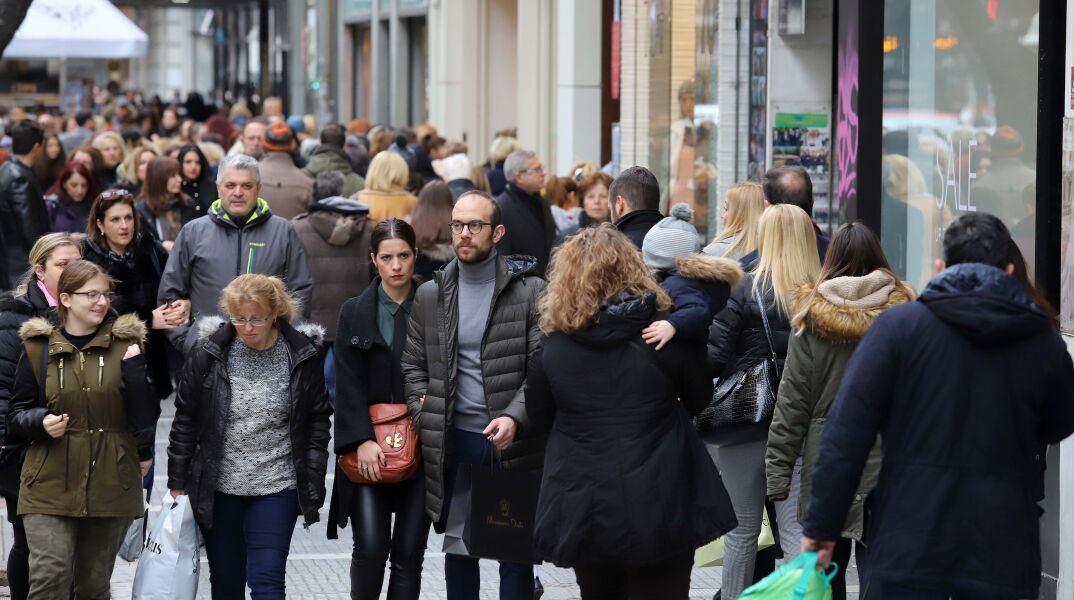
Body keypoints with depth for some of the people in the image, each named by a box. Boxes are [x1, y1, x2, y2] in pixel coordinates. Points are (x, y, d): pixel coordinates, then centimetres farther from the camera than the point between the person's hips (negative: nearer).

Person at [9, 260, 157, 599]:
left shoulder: (126, 344, 4)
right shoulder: (38, 347, 3)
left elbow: (147, 414, -1)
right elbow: (16, 414, 8)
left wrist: (133, 368, -15)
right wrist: (41, 422, -13)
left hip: (111, 486, 1)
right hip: (51, 486, -1)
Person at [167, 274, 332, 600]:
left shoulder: (302, 356, -5)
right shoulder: (209, 354, -5)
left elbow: (318, 422, 3)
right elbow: (185, 419, 3)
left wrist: (312, 485, -1)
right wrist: (178, 482, 3)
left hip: (276, 488, -2)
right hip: (218, 488, 2)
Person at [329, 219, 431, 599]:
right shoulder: (355, 314, 5)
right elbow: (349, 385, -2)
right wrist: (363, 440, -13)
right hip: (371, 448, 0)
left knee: (409, 553, 1)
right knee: (371, 548, -11)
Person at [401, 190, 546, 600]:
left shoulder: (530, 292, -3)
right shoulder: (430, 296, 8)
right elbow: (414, 365, 13)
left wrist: (515, 417, -21)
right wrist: (425, 420, 0)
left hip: (512, 442, -3)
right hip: (453, 443, 3)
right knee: (458, 549, 12)